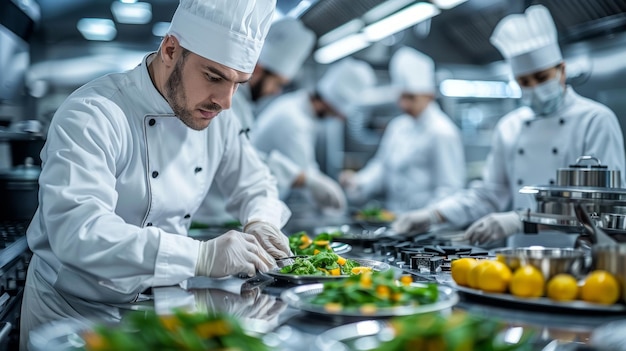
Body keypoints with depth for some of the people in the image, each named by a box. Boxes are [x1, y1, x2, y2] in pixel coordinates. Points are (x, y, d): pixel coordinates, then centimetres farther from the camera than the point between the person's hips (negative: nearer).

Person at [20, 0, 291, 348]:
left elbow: (257, 183, 10)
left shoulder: (216, 116, -2)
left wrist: (261, 222, -12)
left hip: (162, 304, 4)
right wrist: (202, 256, -40)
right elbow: (77, 231, -34)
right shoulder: (91, 116, -23)